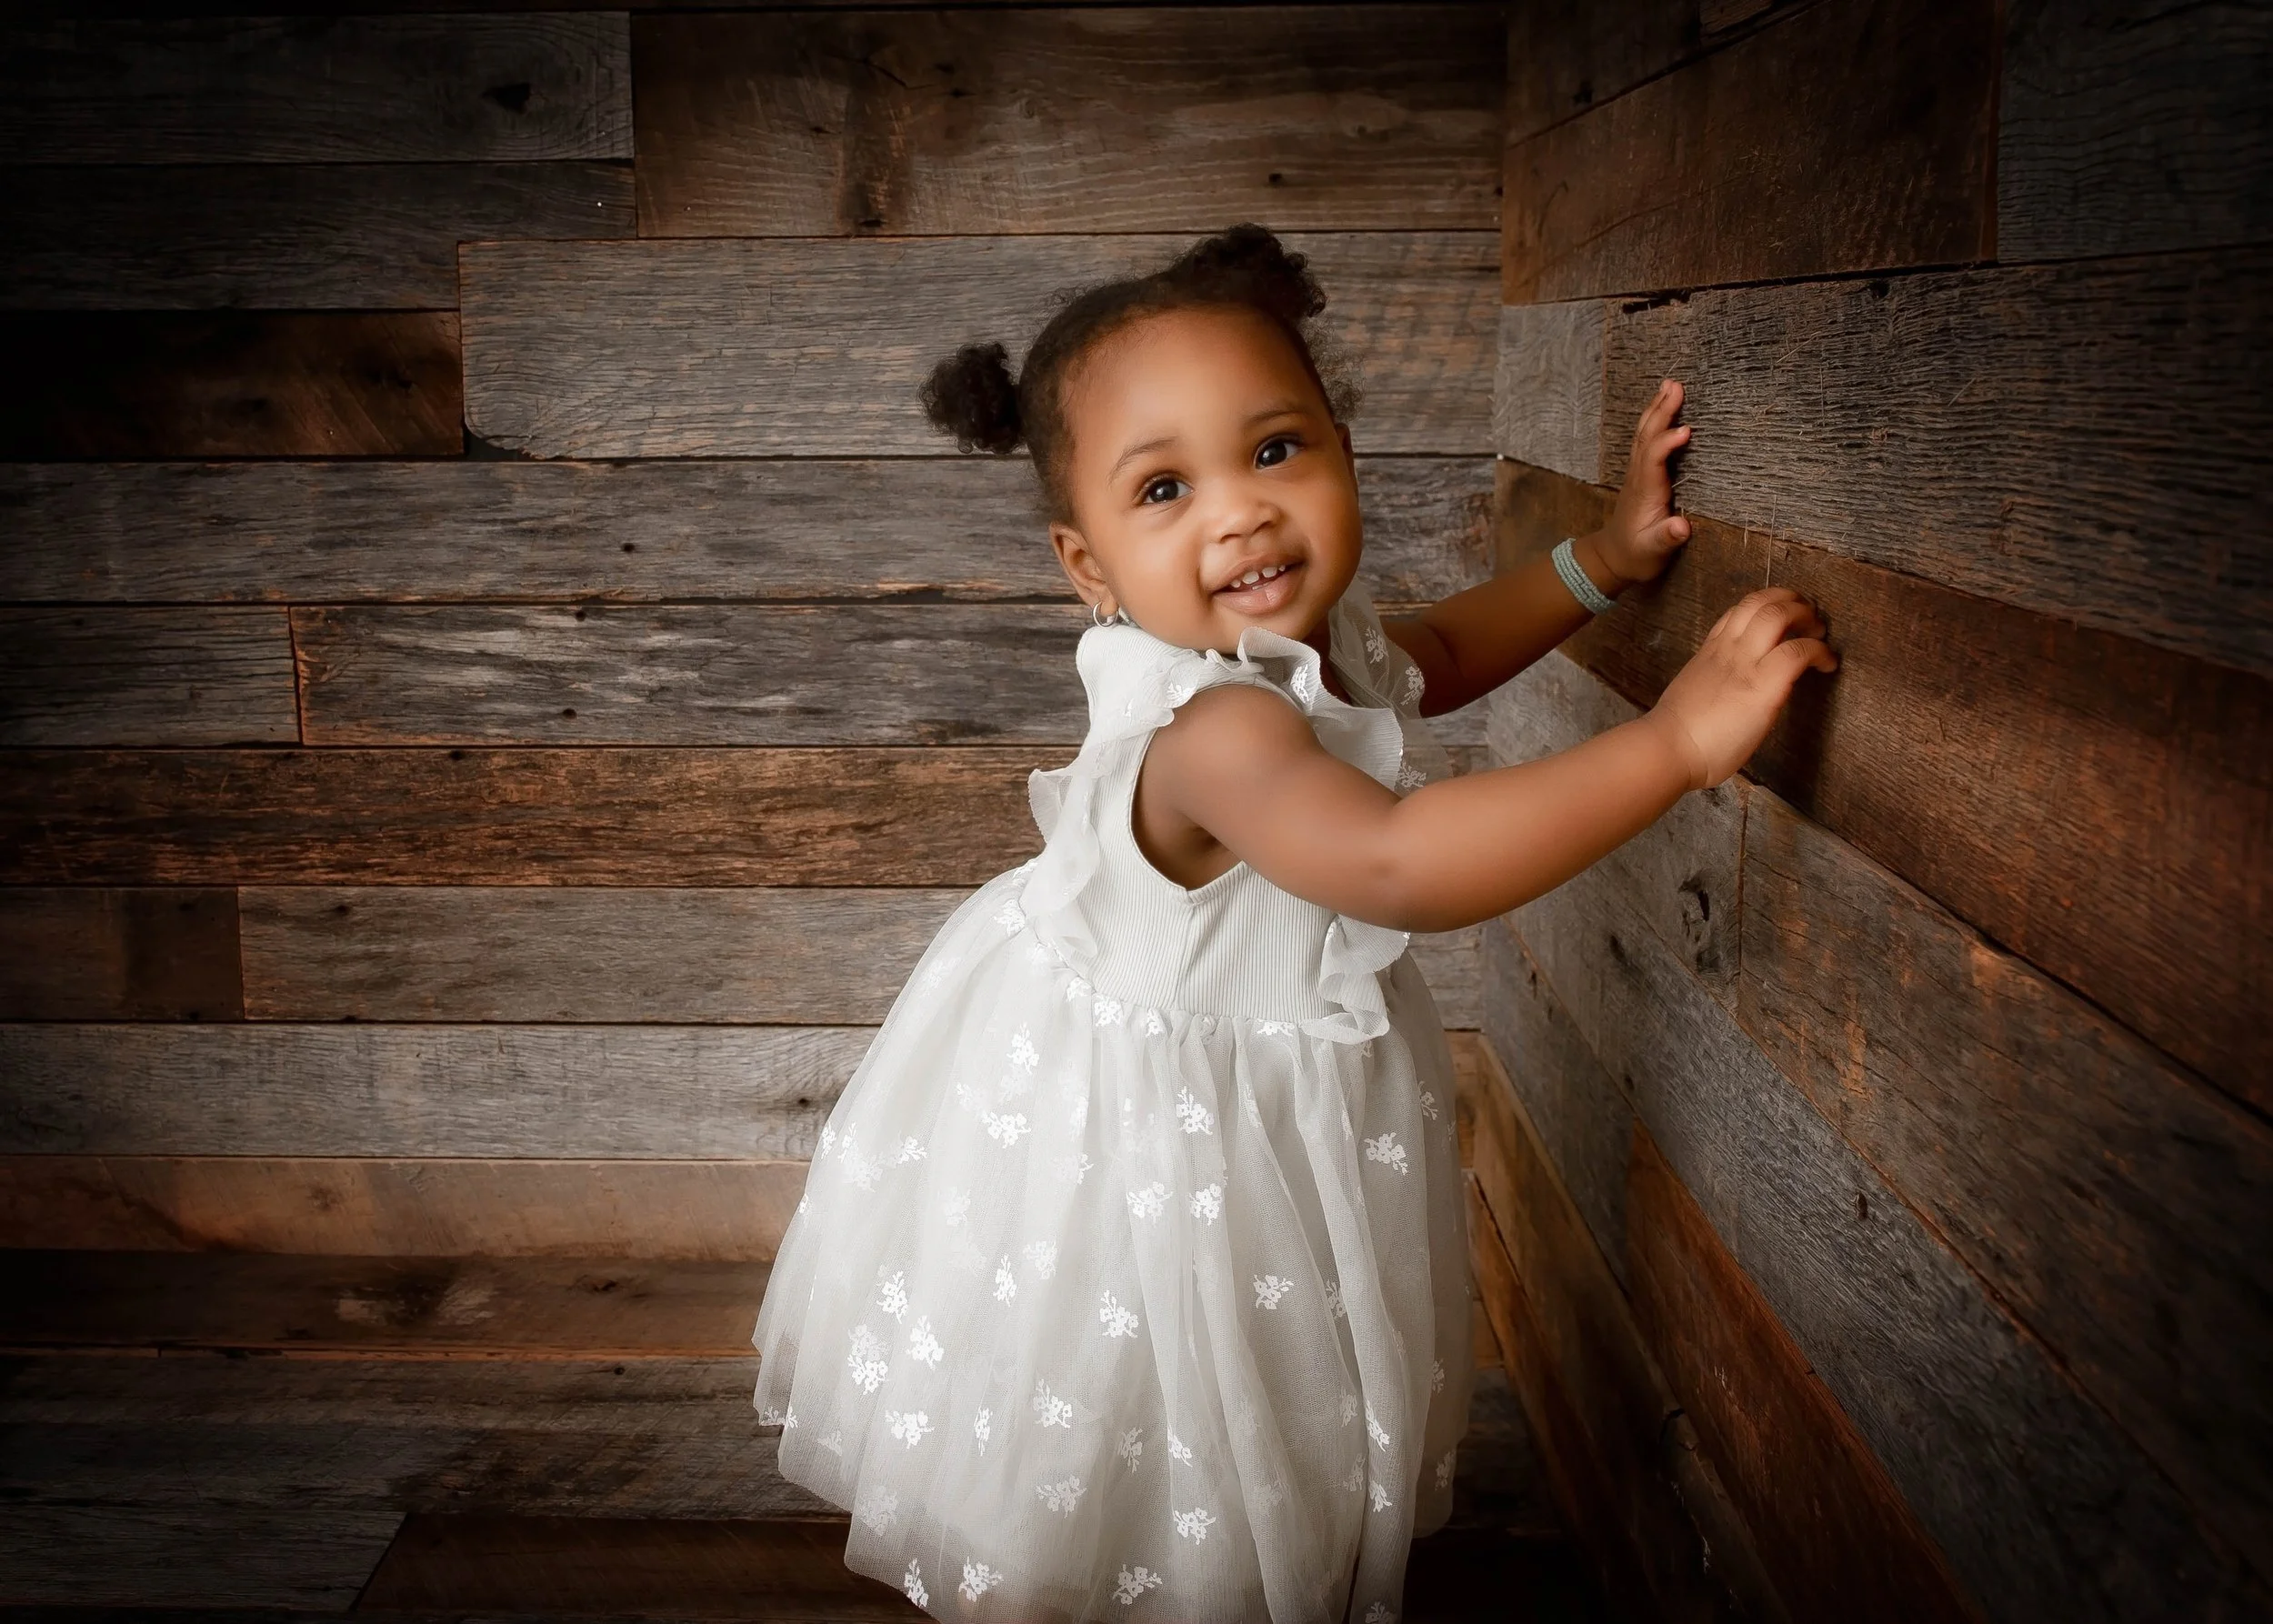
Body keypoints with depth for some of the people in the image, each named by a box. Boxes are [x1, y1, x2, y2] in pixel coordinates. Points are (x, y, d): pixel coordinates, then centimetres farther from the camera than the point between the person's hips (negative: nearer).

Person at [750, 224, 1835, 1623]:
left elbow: (1429, 655, 16)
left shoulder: (1317, 640, -9)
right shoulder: (1215, 728, -38)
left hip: (1285, 1089, 9)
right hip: (1134, 1126, -9)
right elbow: (1398, 862, -56)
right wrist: (1680, 737, -52)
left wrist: (1604, 558, 9)